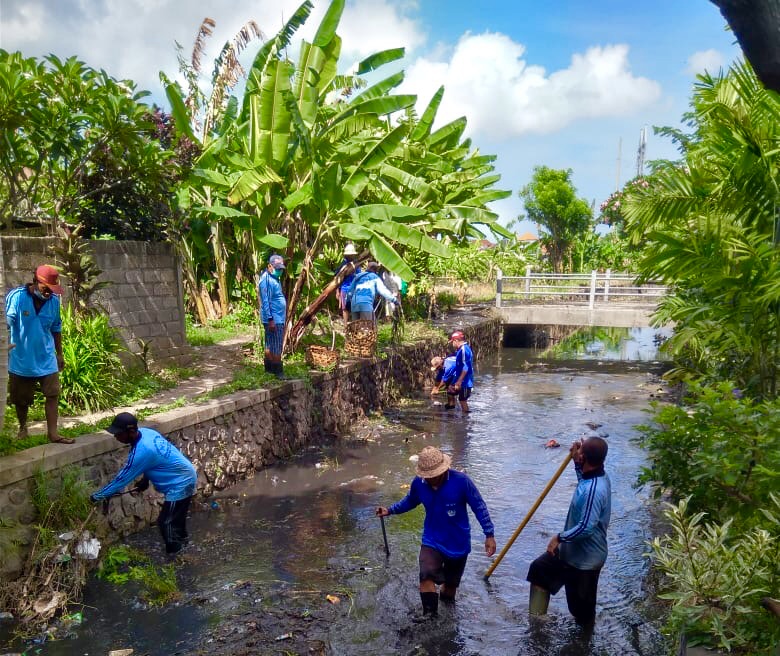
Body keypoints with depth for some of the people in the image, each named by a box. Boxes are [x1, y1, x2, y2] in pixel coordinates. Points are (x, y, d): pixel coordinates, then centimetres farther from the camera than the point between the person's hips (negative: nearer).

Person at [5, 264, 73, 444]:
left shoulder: (54, 300, -2)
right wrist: (6, 344, -32)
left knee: (52, 394, -3)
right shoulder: (16, 297, -15)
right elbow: (6, 325, -13)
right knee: (21, 398, 12)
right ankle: (22, 428, 35)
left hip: (46, 358, 2)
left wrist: (59, 354, 14)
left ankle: (52, 433, 3)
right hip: (21, 359, -2)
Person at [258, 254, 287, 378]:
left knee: (270, 345, 16)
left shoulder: (274, 278, 14)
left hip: (279, 318, 10)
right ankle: (278, 371, -2)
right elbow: (265, 301, -21)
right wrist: (270, 319, -23)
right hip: (274, 319, -10)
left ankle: (269, 367, 24)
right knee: (276, 346, -6)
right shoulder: (266, 280, -17)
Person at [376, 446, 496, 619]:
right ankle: (430, 614, -14)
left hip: (459, 542, -1)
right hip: (432, 541, 1)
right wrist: (390, 510, -2)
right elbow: (410, 501, 10)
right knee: (426, 575, -24)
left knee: (451, 583, 14)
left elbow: (479, 507, -11)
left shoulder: (461, 481, -22)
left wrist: (489, 535, -12)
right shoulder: (418, 483, -13)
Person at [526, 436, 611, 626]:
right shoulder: (596, 476, -4)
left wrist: (560, 538, -19)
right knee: (539, 568, 22)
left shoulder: (594, 490, -33)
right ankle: (537, 618, 36)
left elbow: (586, 527, -33)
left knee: (582, 606, 11)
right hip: (573, 550, 10)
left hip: (585, 559, -10)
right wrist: (576, 463, 4)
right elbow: (583, 479, 21)